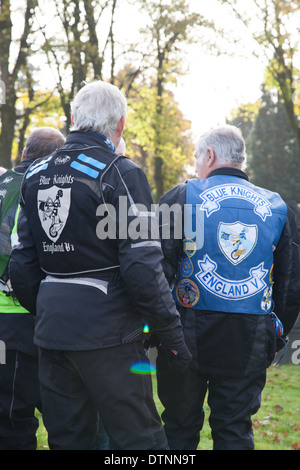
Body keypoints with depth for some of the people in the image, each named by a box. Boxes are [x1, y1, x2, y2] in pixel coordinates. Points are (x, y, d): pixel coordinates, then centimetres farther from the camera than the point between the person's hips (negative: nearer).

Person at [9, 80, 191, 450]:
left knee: (67, 439, 14)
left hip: (51, 329, 7)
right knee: (138, 439, -1)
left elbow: (23, 263, 12)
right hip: (105, 332, -7)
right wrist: (172, 333, -9)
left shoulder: (36, 174, 10)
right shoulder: (120, 173, -10)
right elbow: (142, 264, -16)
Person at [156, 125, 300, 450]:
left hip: (189, 333, -2)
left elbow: (158, 267, -10)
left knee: (181, 427, 10)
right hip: (250, 339, 2)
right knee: (236, 431, 10)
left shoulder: (182, 197, -3)